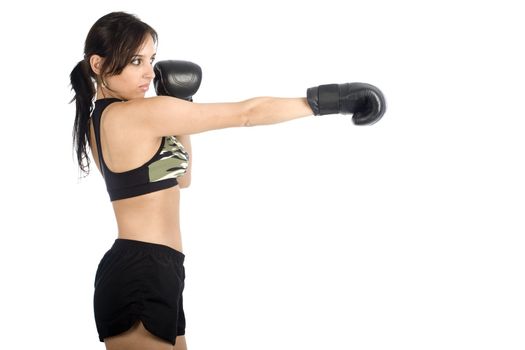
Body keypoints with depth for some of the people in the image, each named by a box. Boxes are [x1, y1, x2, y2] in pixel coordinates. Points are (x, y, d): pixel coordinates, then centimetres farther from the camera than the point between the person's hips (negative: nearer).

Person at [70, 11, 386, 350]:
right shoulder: (137, 114, -16)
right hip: (141, 278, -10)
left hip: (150, 275, 10)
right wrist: (321, 100, -5)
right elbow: (244, 113, -13)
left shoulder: (100, 120, 13)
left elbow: (180, 178, 22)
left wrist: (178, 113, 12)